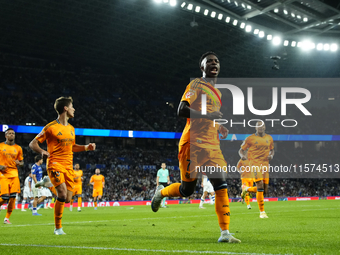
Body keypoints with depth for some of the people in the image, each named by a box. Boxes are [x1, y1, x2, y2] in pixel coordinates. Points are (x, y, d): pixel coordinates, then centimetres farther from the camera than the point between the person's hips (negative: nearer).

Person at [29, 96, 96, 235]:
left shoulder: (71, 128, 16)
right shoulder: (51, 127, -6)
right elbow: (33, 143, -4)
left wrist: (87, 147, 13)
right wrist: (42, 151, -25)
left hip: (68, 165, 7)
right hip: (55, 164, -6)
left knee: (67, 199, 0)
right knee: (63, 194, -22)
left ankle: (48, 181, 26)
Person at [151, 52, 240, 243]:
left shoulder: (218, 93, 23)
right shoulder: (196, 85, -3)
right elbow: (182, 111, -16)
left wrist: (220, 128, 15)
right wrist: (207, 115, -25)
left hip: (212, 146, 7)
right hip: (193, 143, -7)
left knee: (222, 186, -8)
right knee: (187, 189, 3)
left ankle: (225, 233, -9)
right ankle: (161, 192, 35)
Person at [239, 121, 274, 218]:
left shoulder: (269, 138, 12)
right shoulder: (251, 138, 0)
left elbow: (272, 150, 25)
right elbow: (241, 150, 5)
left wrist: (271, 155, 3)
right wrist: (242, 155, -17)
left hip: (265, 164, 5)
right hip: (255, 163, -5)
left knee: (265, 190, 3)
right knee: (260, 187, -18)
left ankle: (246, 189, 32)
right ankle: (262, 212, -10)